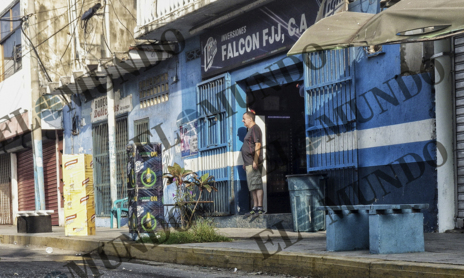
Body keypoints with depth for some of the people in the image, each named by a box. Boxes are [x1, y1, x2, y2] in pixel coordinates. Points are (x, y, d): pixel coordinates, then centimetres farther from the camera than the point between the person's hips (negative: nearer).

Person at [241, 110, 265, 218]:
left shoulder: (255, 129, -8)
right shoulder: (250, 130, 22)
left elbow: (258, 145, -17)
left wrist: (255, 160, -24)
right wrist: (245, 163, 23)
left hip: (254, 162, -10)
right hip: (249, 163, 10)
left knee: (256, 185, -12)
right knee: (252, 186, 9)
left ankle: (260, 207, -14)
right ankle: (255, 208, 10)